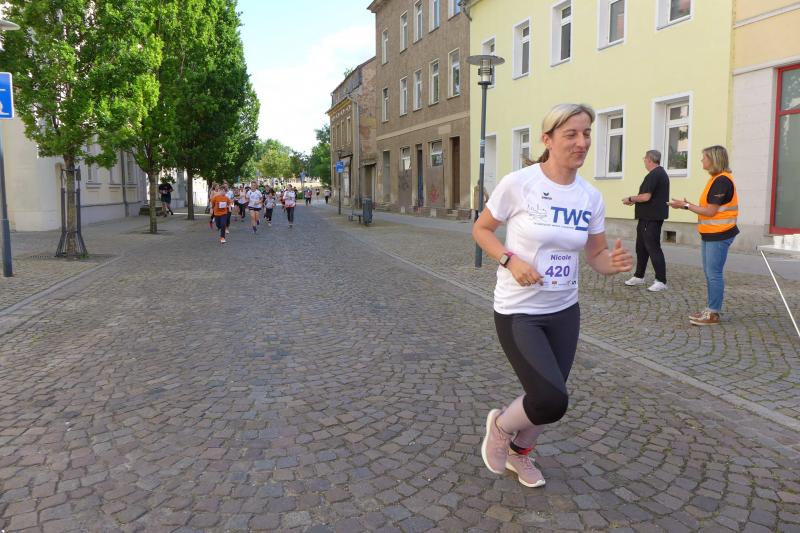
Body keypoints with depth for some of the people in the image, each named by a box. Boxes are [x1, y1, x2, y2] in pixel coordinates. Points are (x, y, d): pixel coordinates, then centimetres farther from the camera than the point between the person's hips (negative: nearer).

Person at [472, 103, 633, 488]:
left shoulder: (591, 197, -1)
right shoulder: (517, 184, -14)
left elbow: (596, 255, 7)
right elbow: (481, 230, -3)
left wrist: (614, 263, -17)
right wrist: (511, 259, -20)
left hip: (565, 311, 6)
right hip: (517, 312, -5)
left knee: (549, 400, 15)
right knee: (552, 401, -17)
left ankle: (518, 452, 46)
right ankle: (500, 425, 18)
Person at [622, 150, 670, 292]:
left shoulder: (653, 175, -17)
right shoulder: (661, 173, 17)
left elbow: (646, 196, -24)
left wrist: (631, 199, -8)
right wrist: (635, 201, 16)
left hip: (651, 218, -11)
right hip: (650, 217, 11)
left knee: (653, 248, -7)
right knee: (641, 247, 16)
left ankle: (661, 281, -3)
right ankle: (639, 276, 25)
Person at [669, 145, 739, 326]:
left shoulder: (722, 181, -16)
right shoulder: (716, 179, 15)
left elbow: (710, 211, -17)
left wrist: (686, 206, -11)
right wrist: (689, 205, 7)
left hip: (719, 235, -10)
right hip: (710, 234, 10)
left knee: (714, 274, -6)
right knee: (709, 273, 13)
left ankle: (713, 313, 0)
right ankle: (710, 309, 20)